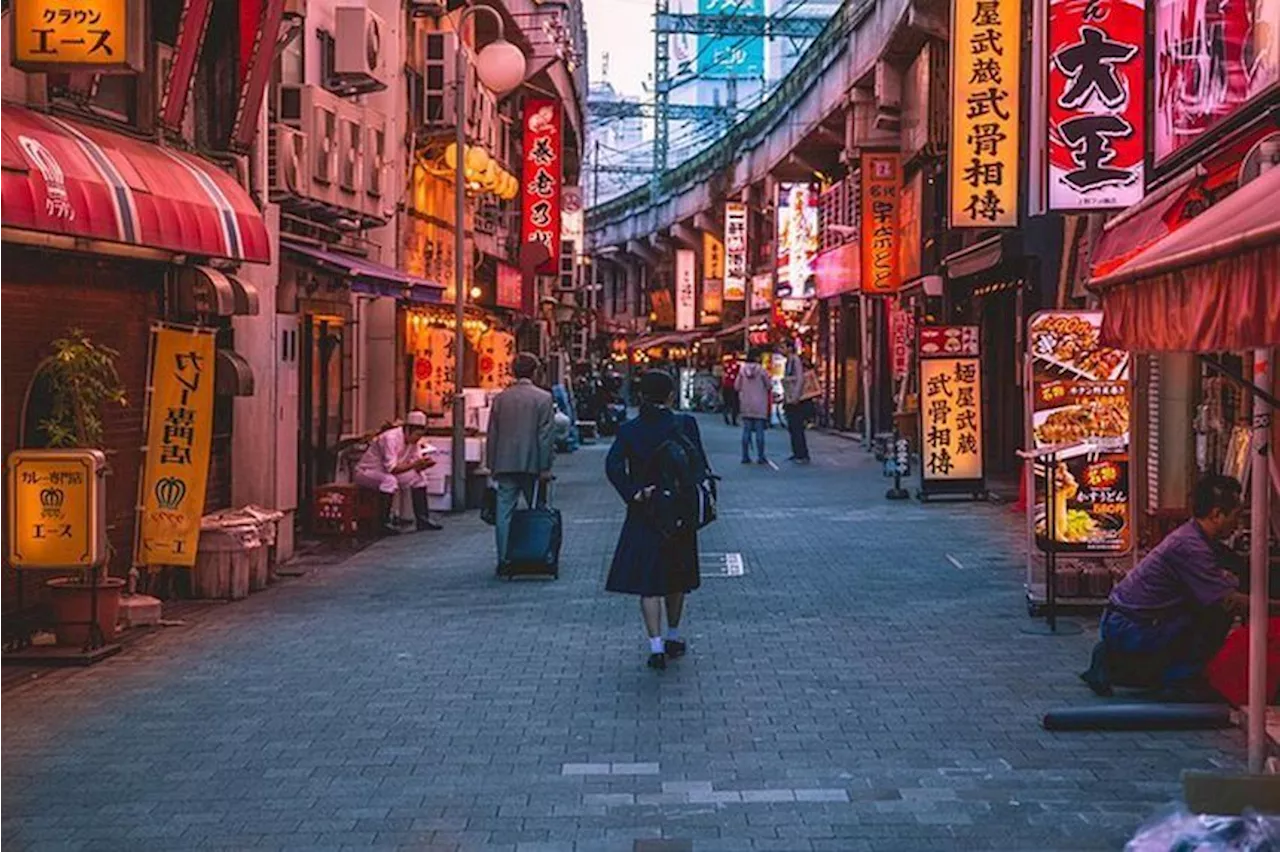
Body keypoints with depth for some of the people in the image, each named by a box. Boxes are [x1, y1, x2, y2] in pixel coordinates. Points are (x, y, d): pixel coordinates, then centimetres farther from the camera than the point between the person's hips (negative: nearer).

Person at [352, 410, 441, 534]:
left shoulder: (412, 440, -2)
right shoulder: (390, 438, -28)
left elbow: (416, 467, -1)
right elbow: (391, 468, -33)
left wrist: (423, 464, -23)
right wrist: (414, 464, -33)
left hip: (387, 473, 9)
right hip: (367, 472, -9)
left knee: (419, 477, -2)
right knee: (389, 480, -37)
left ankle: (422, 519, 1)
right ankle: (385, 523, -29)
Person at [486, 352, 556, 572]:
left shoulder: (500, 398, 6)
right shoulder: (543, 398, -5)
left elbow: (492, 435, 9)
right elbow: (547, 436, -8)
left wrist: (492, 465, 15)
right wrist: (545, 467, -4)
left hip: (505, 464, 3)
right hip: (532, 464, -3)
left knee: (504, 513, 3)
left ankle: (504, 560, 2)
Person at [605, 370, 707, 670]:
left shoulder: (629, 430, -5)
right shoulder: (685, 424, -6)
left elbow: (613, 466, -17)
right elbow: (700, 466, -8)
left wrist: (635, 494, -17)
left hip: (644, 514, -1)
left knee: (647, 581, 1)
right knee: (676, 577, 18)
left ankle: (656, 646, -9)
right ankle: (673, 637, 30)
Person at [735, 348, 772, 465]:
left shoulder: (743, 369, -1)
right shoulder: (761, 370, -11)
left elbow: (737, 386, 4)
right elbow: (769, 386, -5)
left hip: (746, 405, 3)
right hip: (759, 406, -3)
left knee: (746, 430, 7)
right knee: (759, 431, 0)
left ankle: (745, 456, 7)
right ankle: (760, 457, 0)